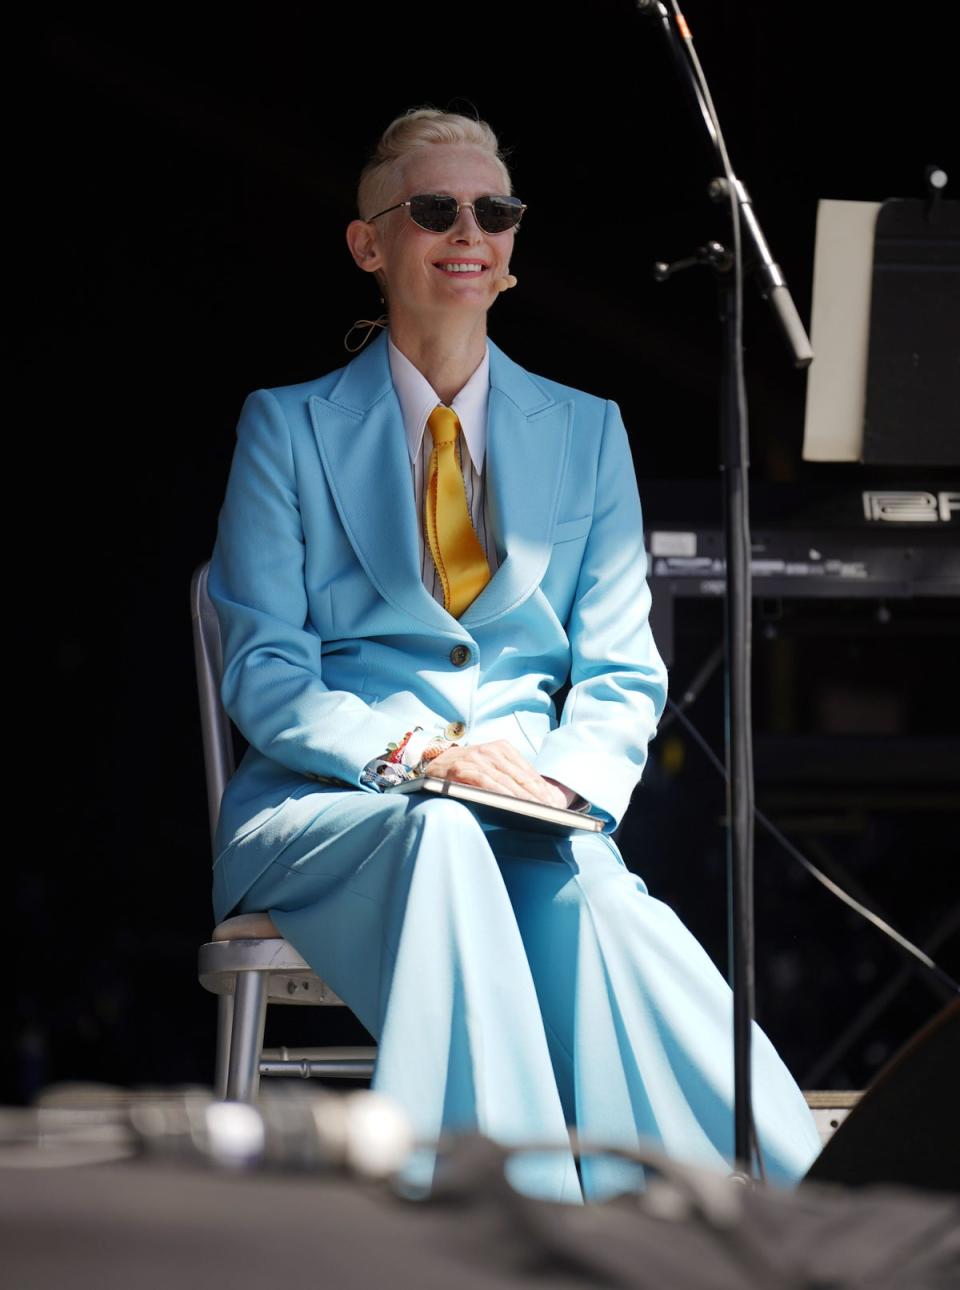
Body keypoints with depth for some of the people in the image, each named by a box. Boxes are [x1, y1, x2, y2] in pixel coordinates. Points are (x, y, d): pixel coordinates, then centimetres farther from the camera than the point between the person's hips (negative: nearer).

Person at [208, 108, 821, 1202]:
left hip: (538, 818, 1)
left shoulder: (587, 433, 17)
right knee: (444, 839, -38)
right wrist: (413, 750, -17)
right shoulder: (287, 427, 9)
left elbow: (622, 674, 12)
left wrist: (564, 783, -12)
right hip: (332, 812, -1)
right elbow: (264, 673, 2)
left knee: (579, 887, -36)